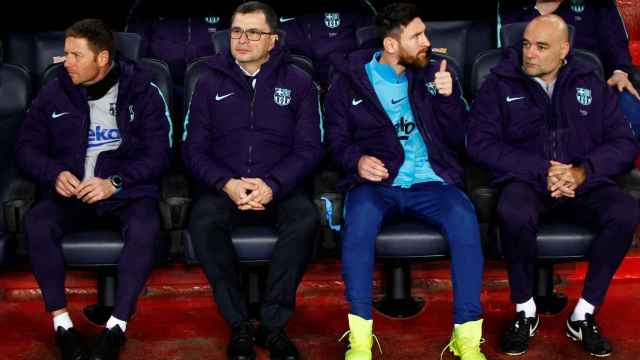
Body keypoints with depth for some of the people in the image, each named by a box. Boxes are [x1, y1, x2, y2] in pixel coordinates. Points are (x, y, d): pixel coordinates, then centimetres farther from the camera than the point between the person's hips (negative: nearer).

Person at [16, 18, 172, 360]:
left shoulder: (141, 90, -2)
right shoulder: (53, 93, 6)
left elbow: (157, 153, -6)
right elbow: (27, 147, 9)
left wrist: (114, 183, -20)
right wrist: (55, 174, -12)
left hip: (127, 189, -2)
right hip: (70, 191, 3)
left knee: (144, 228, -35)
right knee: (37, 224, -28)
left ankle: (117, 325, -23)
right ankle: (61, 323, -18)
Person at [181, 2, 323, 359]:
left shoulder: (298, 81, 6)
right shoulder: (210, 84, 9)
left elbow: (309, 148, -1)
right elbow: (194, 149, 4)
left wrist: (272, 185, -18)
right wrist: (226, 184, -16)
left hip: (279, 187, 0)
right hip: (224, 187, 1)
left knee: (306, 219, -33)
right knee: (203, 222, -33)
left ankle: (273, 324, -20)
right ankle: (240, 326, -20)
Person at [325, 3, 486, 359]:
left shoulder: (436, 73, 12)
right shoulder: (351, 79, 7)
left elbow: (458, 137, 8)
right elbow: (337, 139, 9)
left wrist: (448, 97, -10)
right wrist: (357, 160, -13)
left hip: (430, 181, 1)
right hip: (376, 182, -1)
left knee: (464, 217, -32)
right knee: (360, 214, -37)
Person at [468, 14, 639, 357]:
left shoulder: (590, 84, 10)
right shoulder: (500, 83, 4)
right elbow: (480, 143, -6)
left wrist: (584, 171, -15)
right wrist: (541, 171, -15)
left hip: (583, 183, 2)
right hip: (526, 180, -2)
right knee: (514, 214, -37)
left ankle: (584, 314, -13)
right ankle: (525, 311, -12)